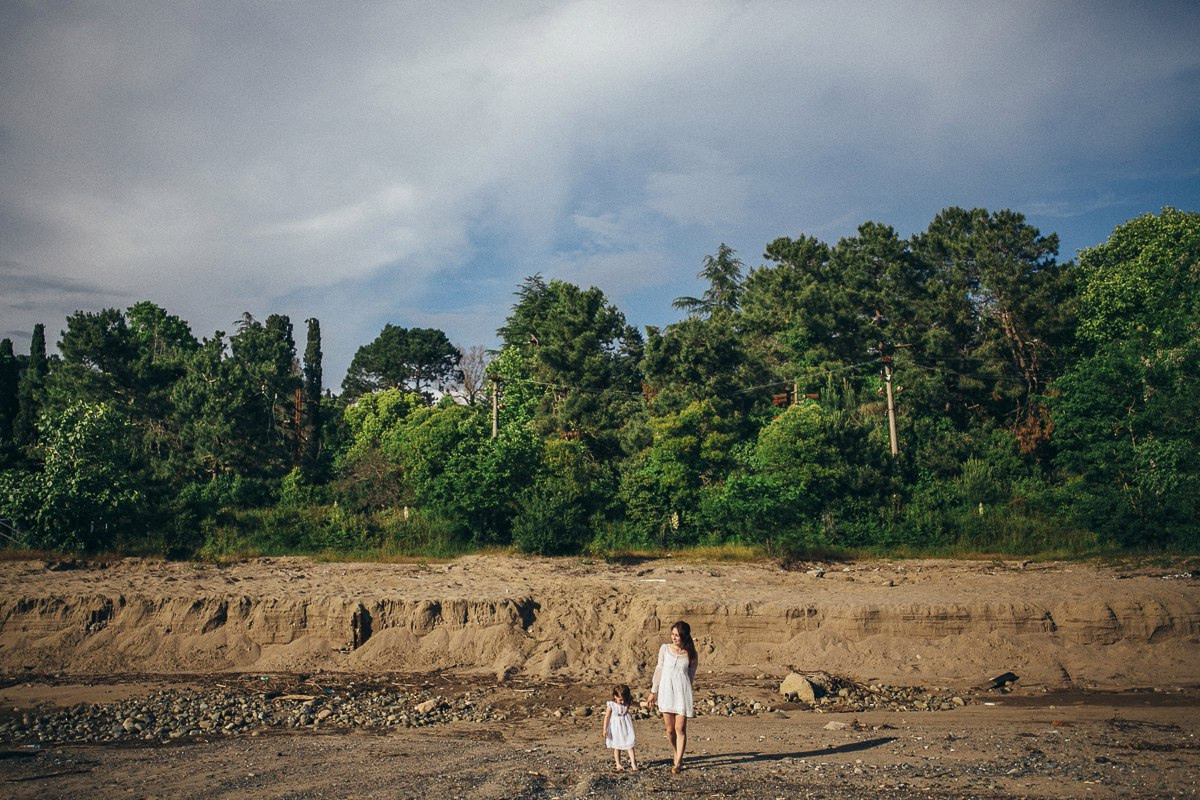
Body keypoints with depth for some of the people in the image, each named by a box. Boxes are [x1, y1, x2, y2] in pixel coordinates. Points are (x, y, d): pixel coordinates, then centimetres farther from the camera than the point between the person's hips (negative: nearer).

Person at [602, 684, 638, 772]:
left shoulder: (627, 703, -9)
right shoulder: (611, 705, -15)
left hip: (626, 726, 1)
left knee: (629, 745, -1)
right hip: (615, 728, -1)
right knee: (617, 746, 10)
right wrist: (605, 729, -7)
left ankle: (633, 763, 0)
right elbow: (607, 717, -8)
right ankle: (618, 764, 21)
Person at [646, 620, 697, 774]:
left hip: (682, 694, -2)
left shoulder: (691, 654, -3)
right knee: (670, 729, 8)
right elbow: (659, 670, 9)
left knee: (680, 729, -2)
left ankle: (678, 763, 8)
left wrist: (687, 694, 11)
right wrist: (654, 691, 13)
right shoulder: (664, 649, 0)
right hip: (666, 693, 2)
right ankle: (675, 753, 32)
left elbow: (691, 676, 7)